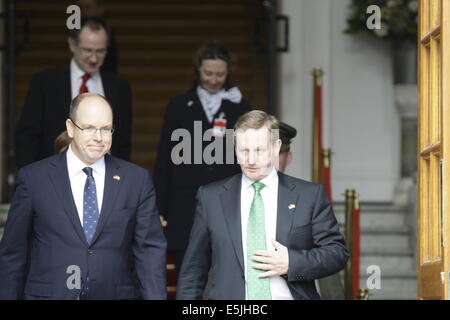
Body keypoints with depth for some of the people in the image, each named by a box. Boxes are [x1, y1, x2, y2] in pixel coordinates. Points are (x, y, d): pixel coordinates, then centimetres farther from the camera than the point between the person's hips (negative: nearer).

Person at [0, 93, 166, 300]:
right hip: (49, 294, -1)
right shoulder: (33, 178, 0)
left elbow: (150, 250, 1)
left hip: (115, 294, 2)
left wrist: (155, 297, -9)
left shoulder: (137, 180, 3)